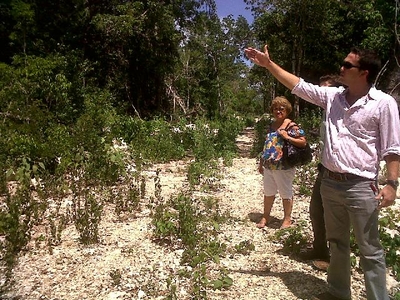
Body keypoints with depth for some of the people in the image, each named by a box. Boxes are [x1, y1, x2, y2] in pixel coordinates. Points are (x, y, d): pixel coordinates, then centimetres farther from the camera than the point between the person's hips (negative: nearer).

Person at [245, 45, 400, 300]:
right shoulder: (332, 96, 6)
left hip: (361, 187, -6)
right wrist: (268, 64, 7)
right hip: (330, 183, 6)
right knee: (337, 243, 20)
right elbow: (297, 85, 9)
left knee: (370, 250, 6)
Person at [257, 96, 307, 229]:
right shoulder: (271, 125, 12)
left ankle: (287, 219, 23)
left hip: (283, 167, -7)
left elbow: (303, 142, -14)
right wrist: (261, 162, 18)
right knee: (268, 193, 18)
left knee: (286, 194, 8)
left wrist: (287, 137, -22)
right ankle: (265, 217, 32)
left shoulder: (291, 126, -8)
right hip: (268, 166, 7)